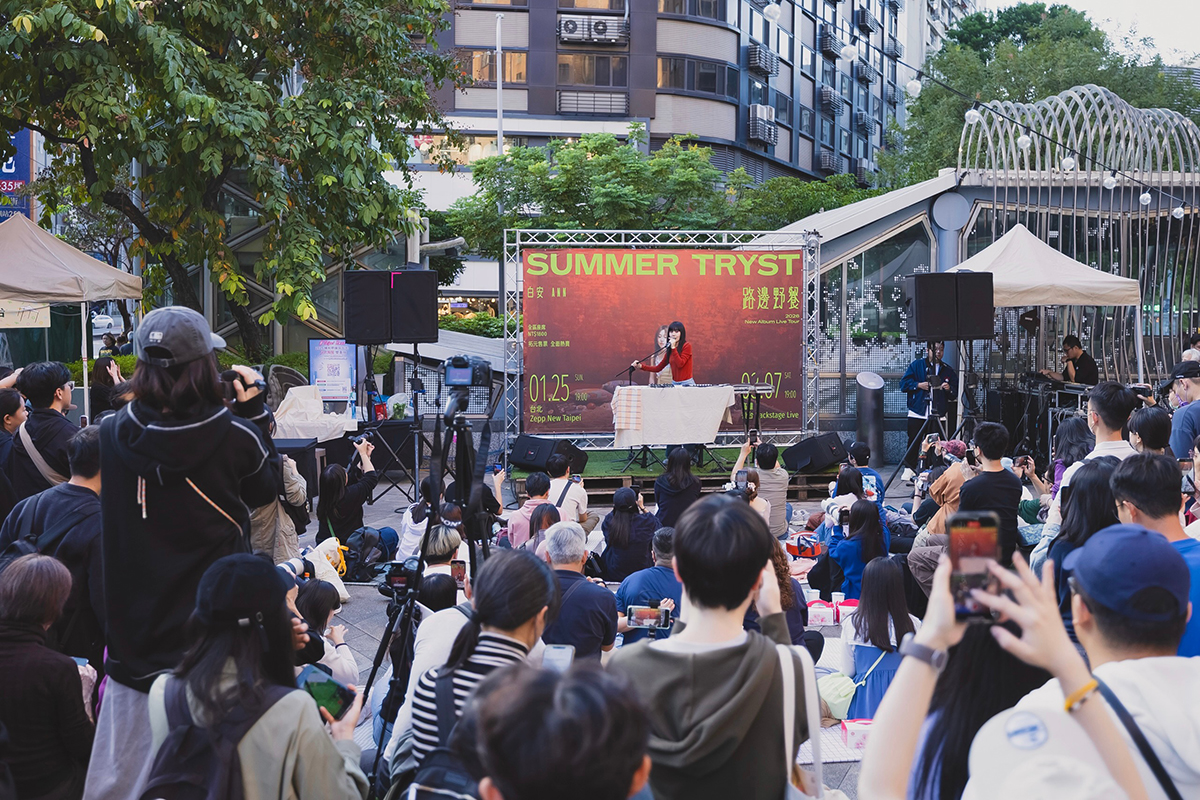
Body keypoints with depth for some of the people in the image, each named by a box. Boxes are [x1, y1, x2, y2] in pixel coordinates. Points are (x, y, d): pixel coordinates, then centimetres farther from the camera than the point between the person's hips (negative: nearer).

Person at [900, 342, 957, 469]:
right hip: (917, 413, -1)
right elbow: (904, 383, 2)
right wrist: (918, 385, -11)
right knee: (913, 443, 1)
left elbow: (956, 391, 13)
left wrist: (949, 389, -8)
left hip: (938, 415, 1)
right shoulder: (916, 365, 6)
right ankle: (909, 469, 11)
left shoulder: (948, 370, 12)